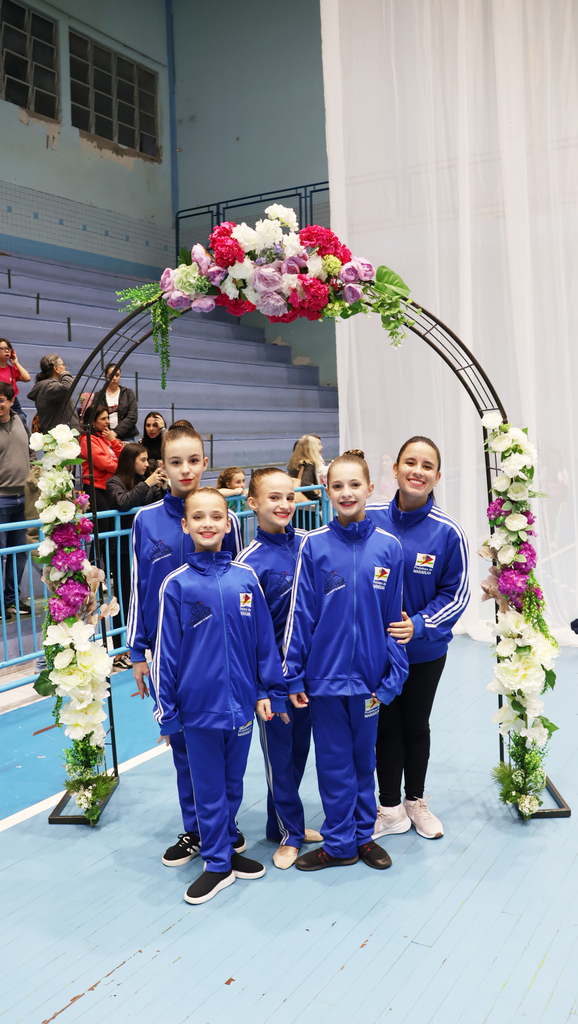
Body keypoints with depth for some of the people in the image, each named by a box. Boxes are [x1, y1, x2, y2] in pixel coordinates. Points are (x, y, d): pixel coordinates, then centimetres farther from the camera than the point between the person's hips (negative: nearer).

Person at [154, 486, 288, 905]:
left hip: (241, 703, 2)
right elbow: (166, 650, -5)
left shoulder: (246, 578, -4)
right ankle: (218, 864, 26)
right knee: (209, 789, 10)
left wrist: (269, 690, 3)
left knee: (233, 785, 18)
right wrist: (167, 709, -3)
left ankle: (227, 846, 39)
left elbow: (265, 639, 3)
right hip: (199, 706, -2)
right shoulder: (176, 585, -9)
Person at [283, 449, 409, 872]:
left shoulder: (388, 547, -4)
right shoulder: (314, 546, -7)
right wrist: (294, 675, -3)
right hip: (325, 673, -1)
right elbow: (300, 613, -4)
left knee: (364, 757, 17)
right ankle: (340, 843, 26)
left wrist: (393, 675, 0)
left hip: (368, 674, 1)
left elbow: (394, 616, 1)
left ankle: (364, 834, 34)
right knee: (334, 761, 11)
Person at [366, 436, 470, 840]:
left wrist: (418, 624, -20)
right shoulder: (369, 520, -12)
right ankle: (390, 809, 31)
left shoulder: (448, 531, -16)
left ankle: (416, 801, 40)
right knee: (386, 724, 13)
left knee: (416, 725, 18)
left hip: (425, 650, 0)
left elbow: (455, 594, -8)